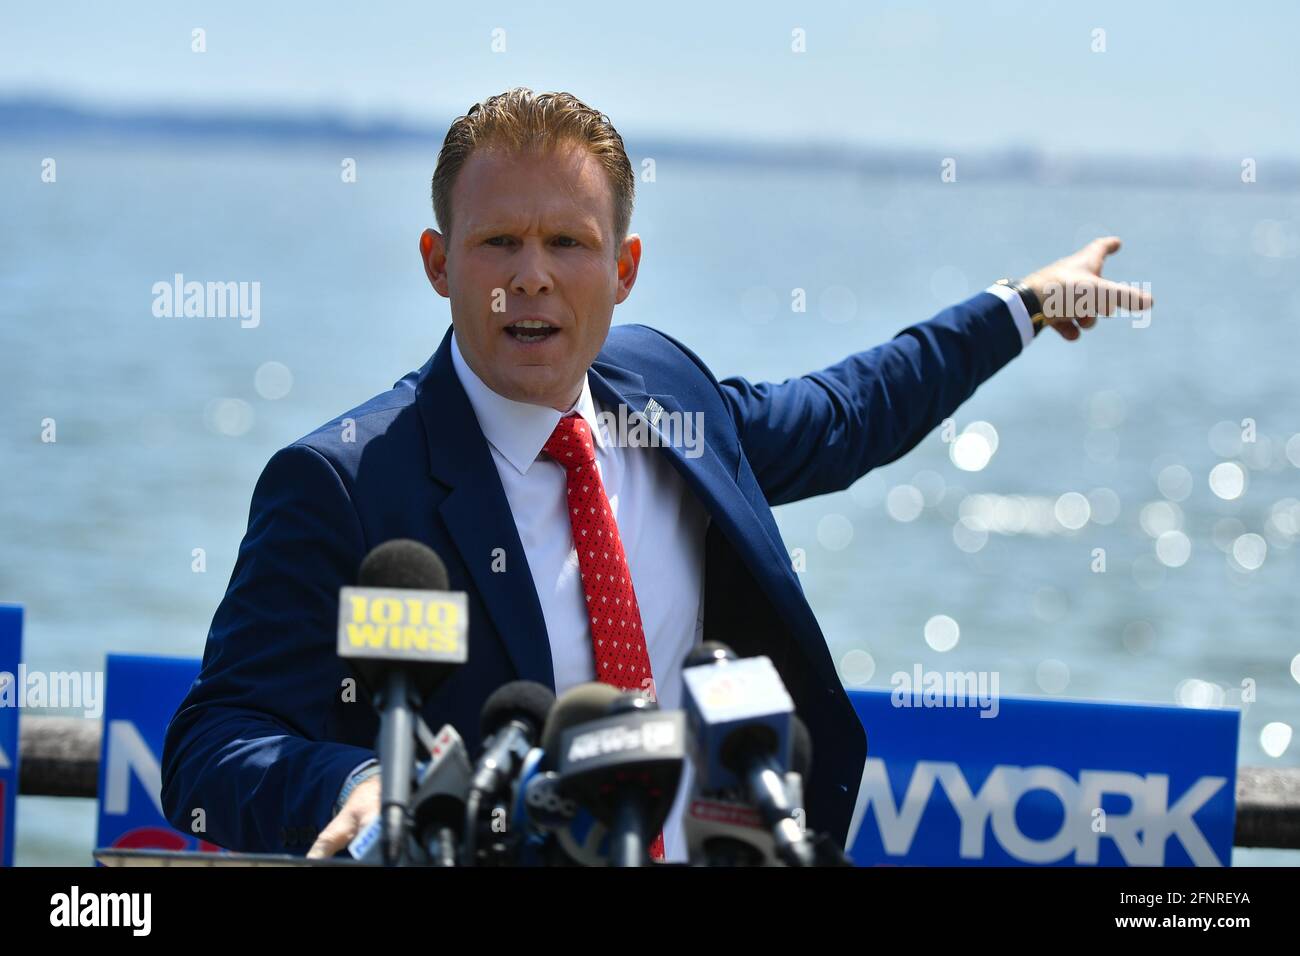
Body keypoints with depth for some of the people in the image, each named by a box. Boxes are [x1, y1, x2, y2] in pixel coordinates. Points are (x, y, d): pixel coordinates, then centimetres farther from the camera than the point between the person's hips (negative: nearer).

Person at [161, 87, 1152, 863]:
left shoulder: (658, 386, 5)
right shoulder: (339, 487, -13)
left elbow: (833, 418, 26)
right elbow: (214, 751, -17)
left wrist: (1022, 305, 33)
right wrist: (355, 785, -36)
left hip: (706, 850, 6)